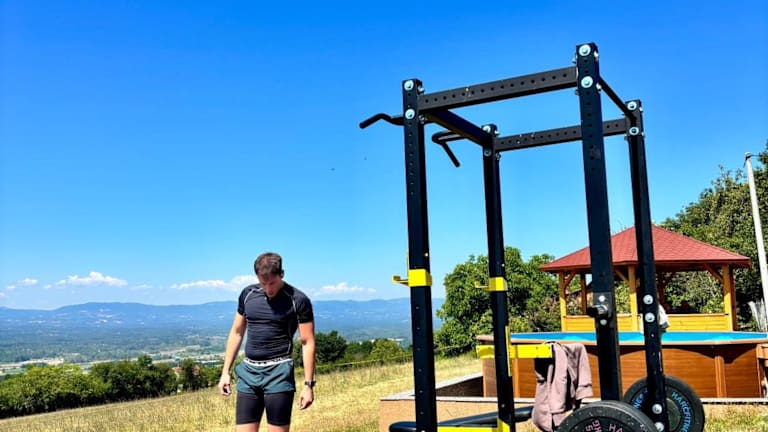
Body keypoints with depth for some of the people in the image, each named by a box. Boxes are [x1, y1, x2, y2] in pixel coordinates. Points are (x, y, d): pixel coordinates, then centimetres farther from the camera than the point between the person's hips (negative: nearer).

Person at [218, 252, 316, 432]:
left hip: (279, 373, -4)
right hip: (248, 372, 5)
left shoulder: (298, 300, -7)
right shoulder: (248, 294, 6)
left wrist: (308, 383, -10)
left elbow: (308, 343, -6)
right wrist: (225, 372, 12)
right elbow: (236, 333, 15)